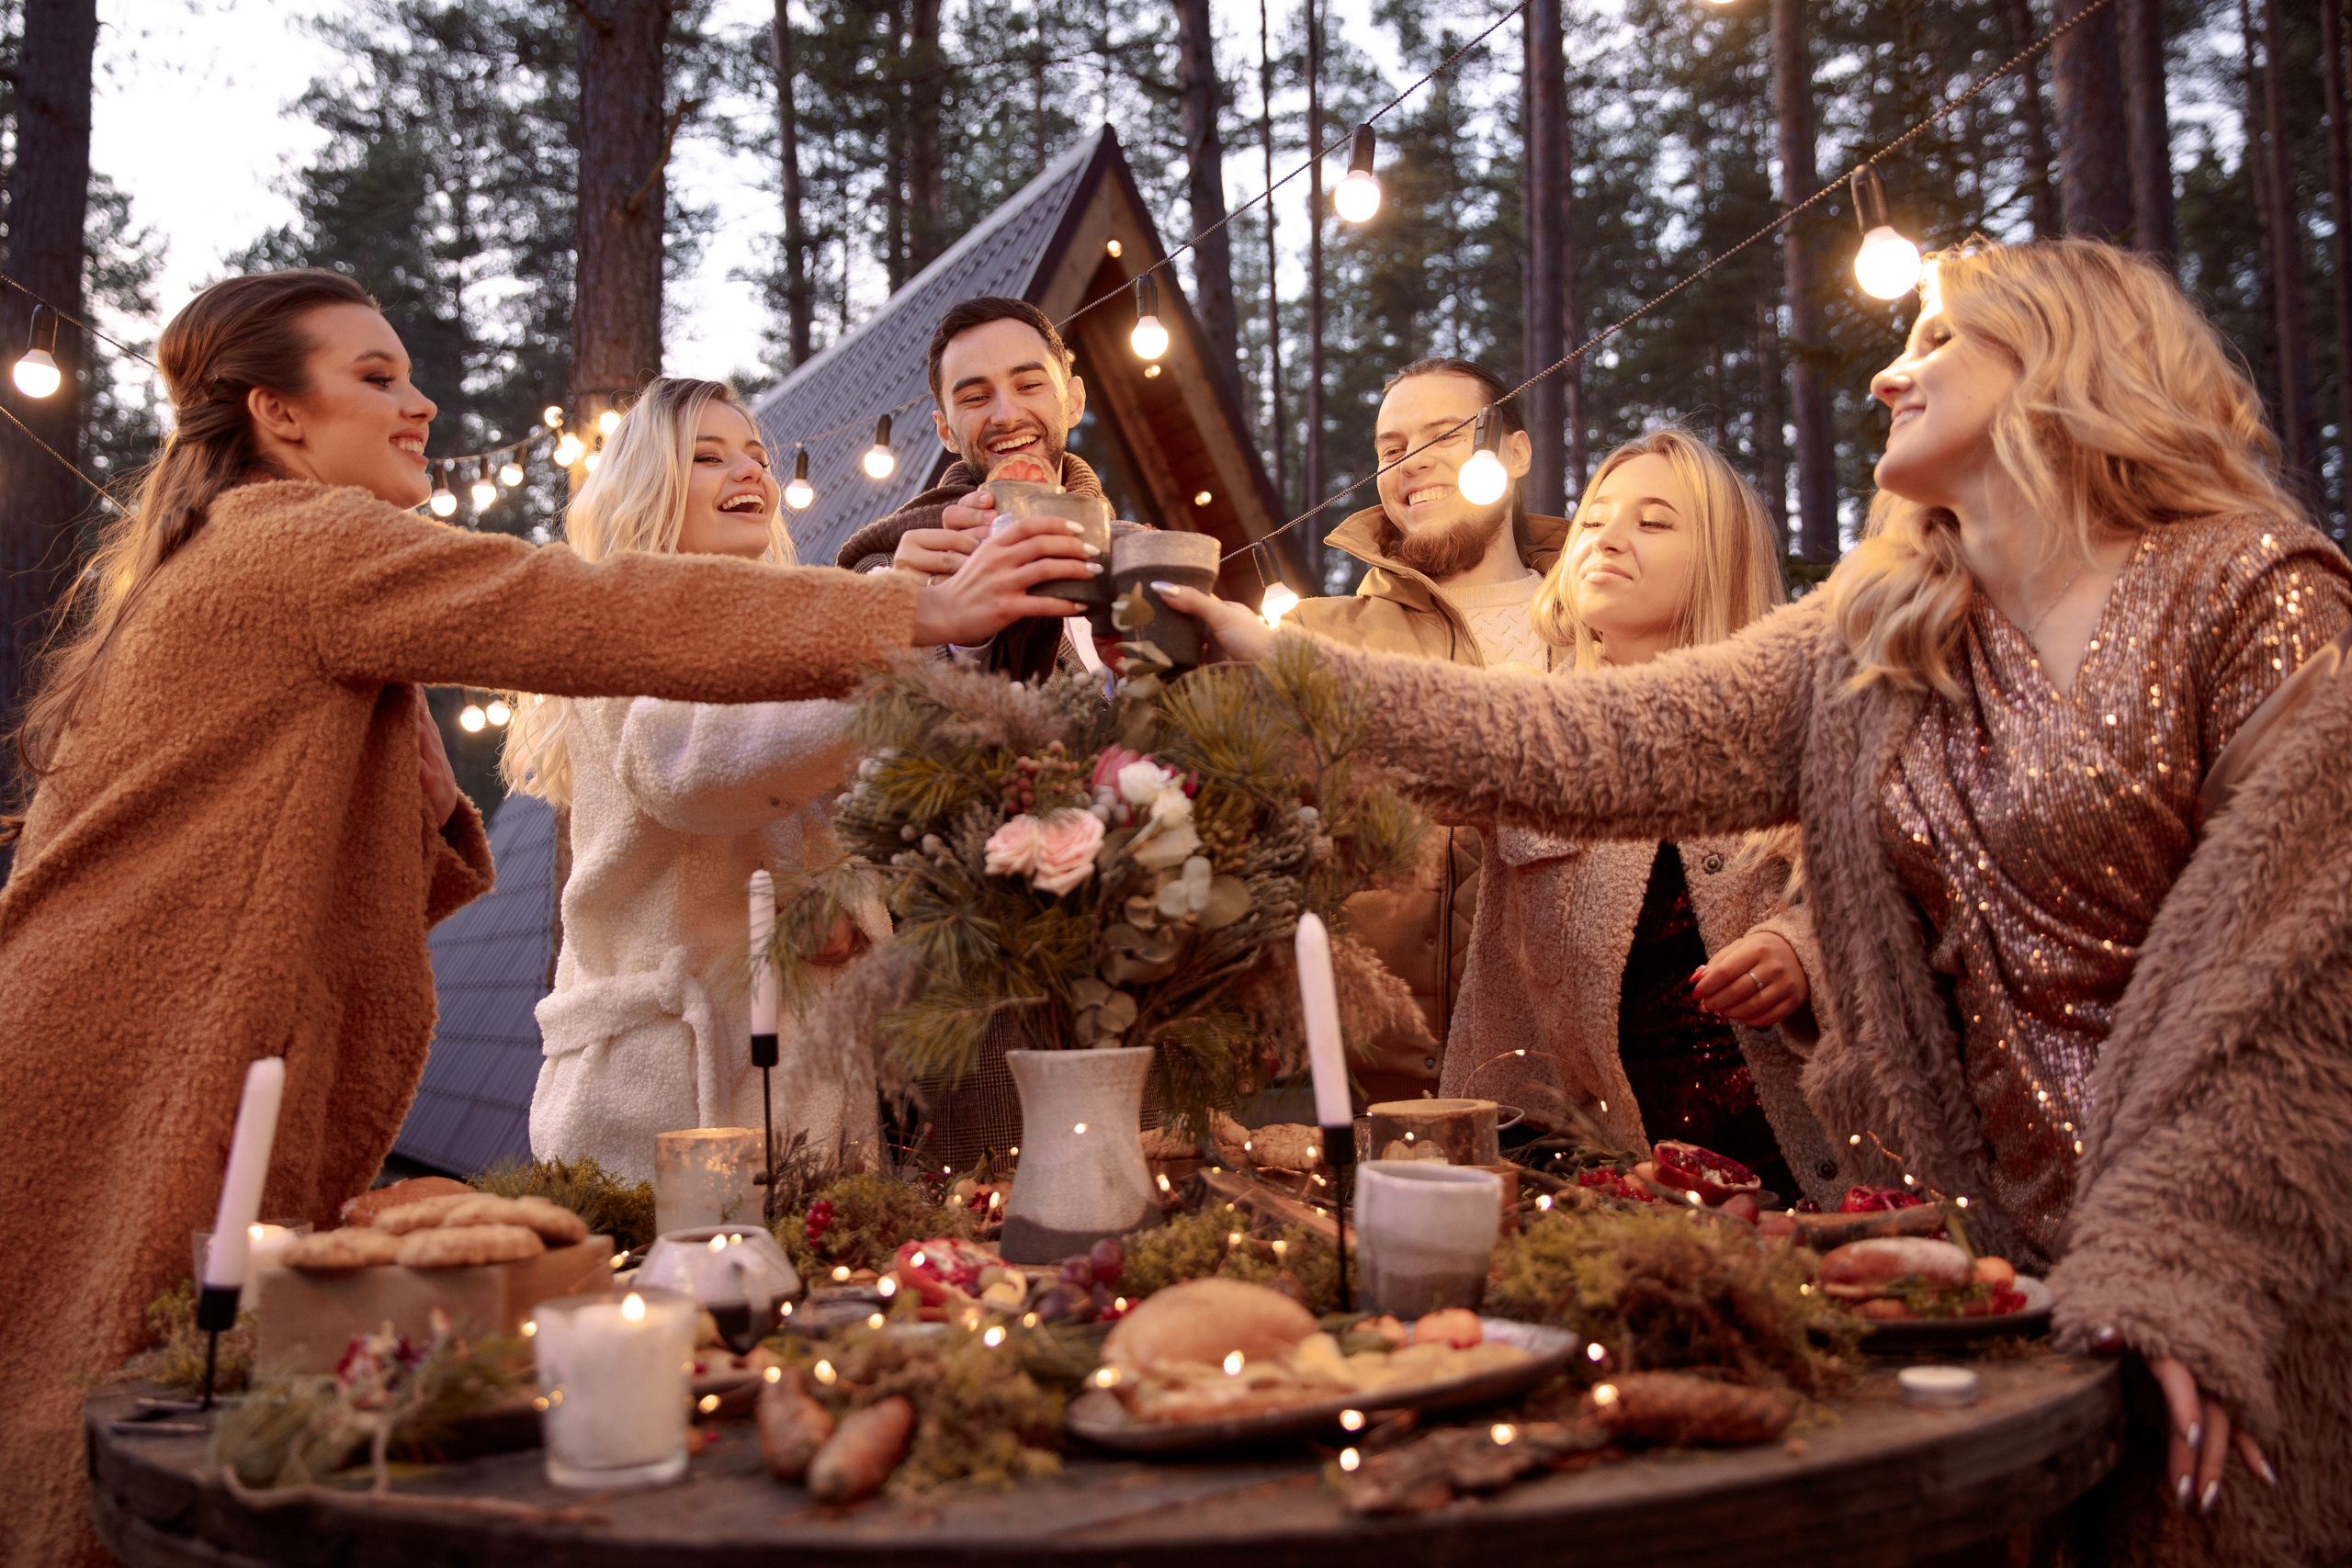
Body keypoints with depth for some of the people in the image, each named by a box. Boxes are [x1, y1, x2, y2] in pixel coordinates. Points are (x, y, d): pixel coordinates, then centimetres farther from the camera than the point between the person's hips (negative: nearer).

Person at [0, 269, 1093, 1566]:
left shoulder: (198, 569, 23)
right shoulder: (300, 540, -8)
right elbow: (596, 613, -19)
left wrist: (422, 808, 3)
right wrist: (921, 610, -20)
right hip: (141, 1104, -10)